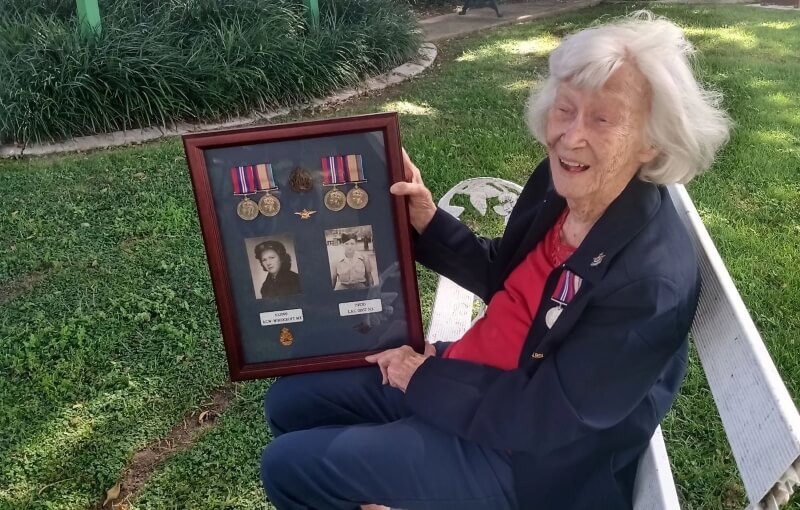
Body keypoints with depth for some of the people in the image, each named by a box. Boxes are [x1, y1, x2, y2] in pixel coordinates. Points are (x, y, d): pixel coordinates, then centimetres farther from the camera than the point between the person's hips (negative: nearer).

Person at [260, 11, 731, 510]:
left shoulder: (652, 281, -31)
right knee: (292, 400, 14)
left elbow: (539, 417, -24)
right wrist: (427, 222, -7)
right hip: (484, 375, 8)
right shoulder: (559, 184, -7)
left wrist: (424, 379, -13)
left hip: (528, 457, -7)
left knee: (290, 466, -2)